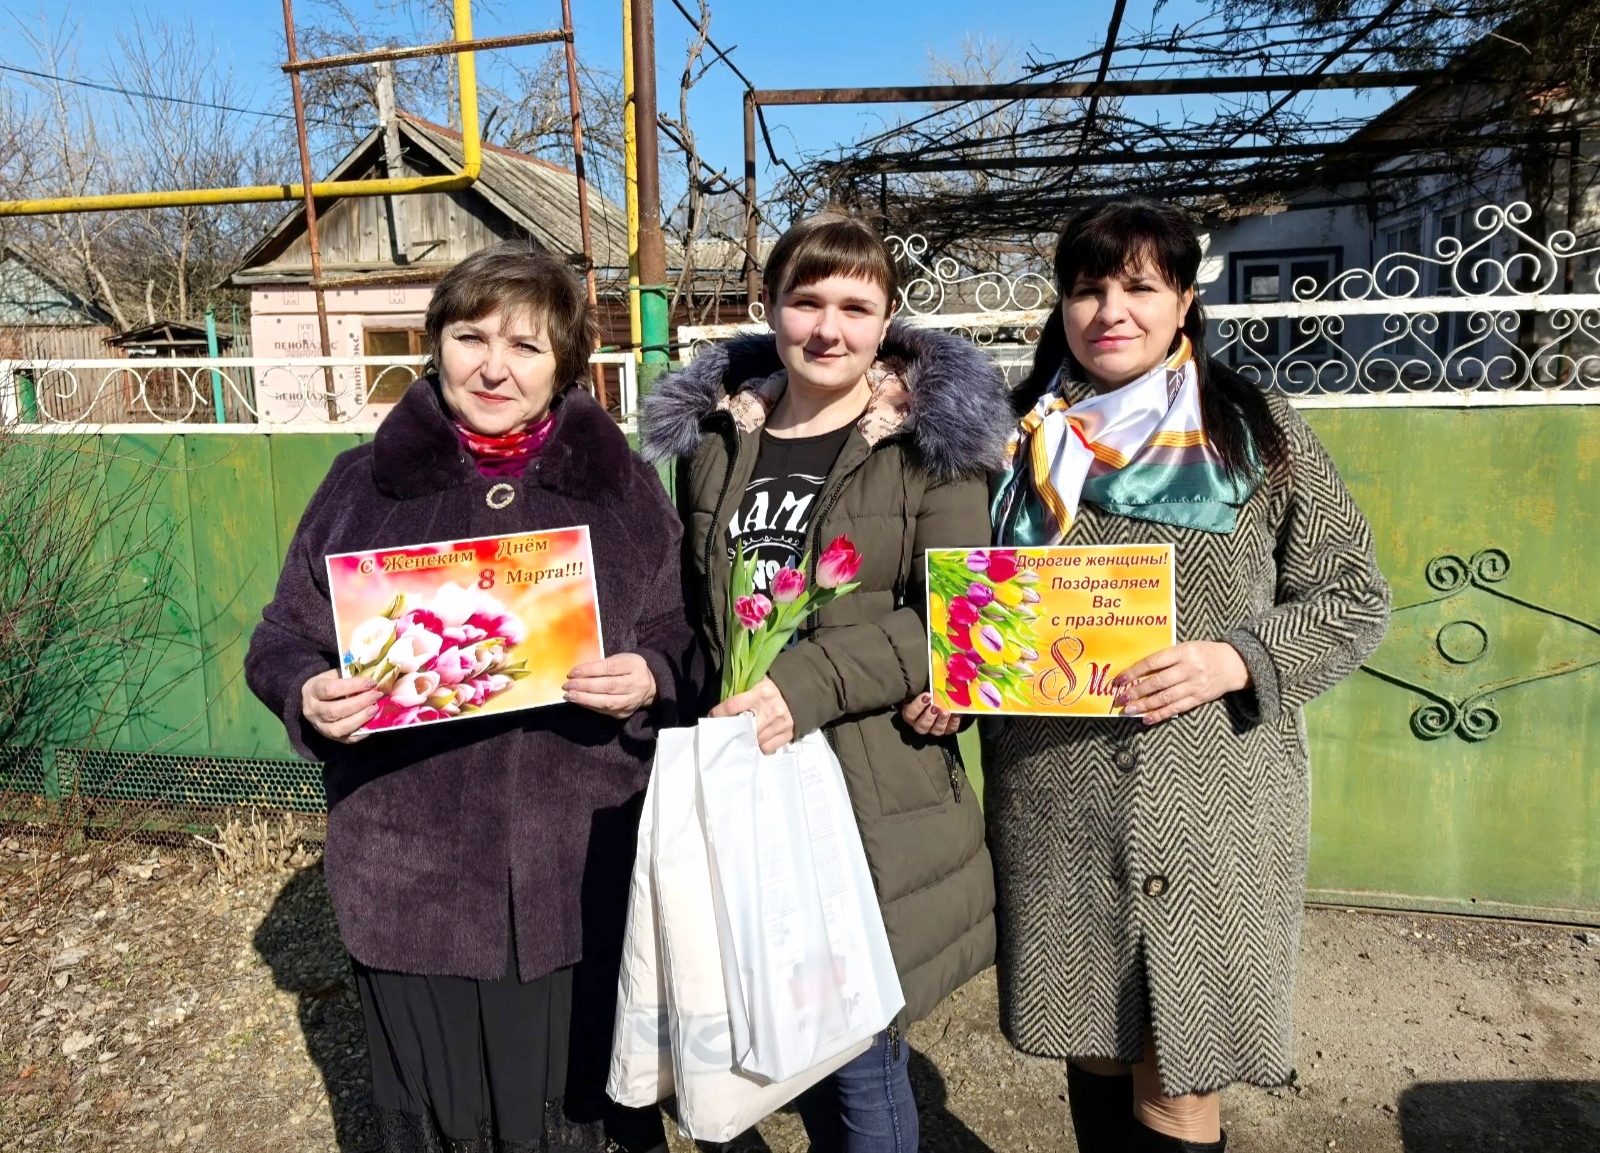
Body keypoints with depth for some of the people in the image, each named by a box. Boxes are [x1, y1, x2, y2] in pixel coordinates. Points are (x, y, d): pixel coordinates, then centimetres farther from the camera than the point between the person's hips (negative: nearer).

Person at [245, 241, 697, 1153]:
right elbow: (283, 640, 8)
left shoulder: (623, 487, 2)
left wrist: (647, 679, -15)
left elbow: (686, 643, 6)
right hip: (413, 874, 1)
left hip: (584, 873, 0)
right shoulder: (364, 483, 2)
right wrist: (309, 694, -13)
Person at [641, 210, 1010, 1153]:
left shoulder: (931, 440, -4)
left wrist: (815, 683, -23)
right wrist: (704, 706, 0)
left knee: (862, 1051, 6)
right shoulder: (712, 436, 8)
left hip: (878, 798, -4)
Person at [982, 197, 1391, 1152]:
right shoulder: (1023, 439, 8)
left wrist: (1233, 661, -14)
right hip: (1055, 810, 3)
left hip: (1214, 812, -2)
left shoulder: (1256, 431, 2)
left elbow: (1353, 596, 3)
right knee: (1093, 1050, 16)